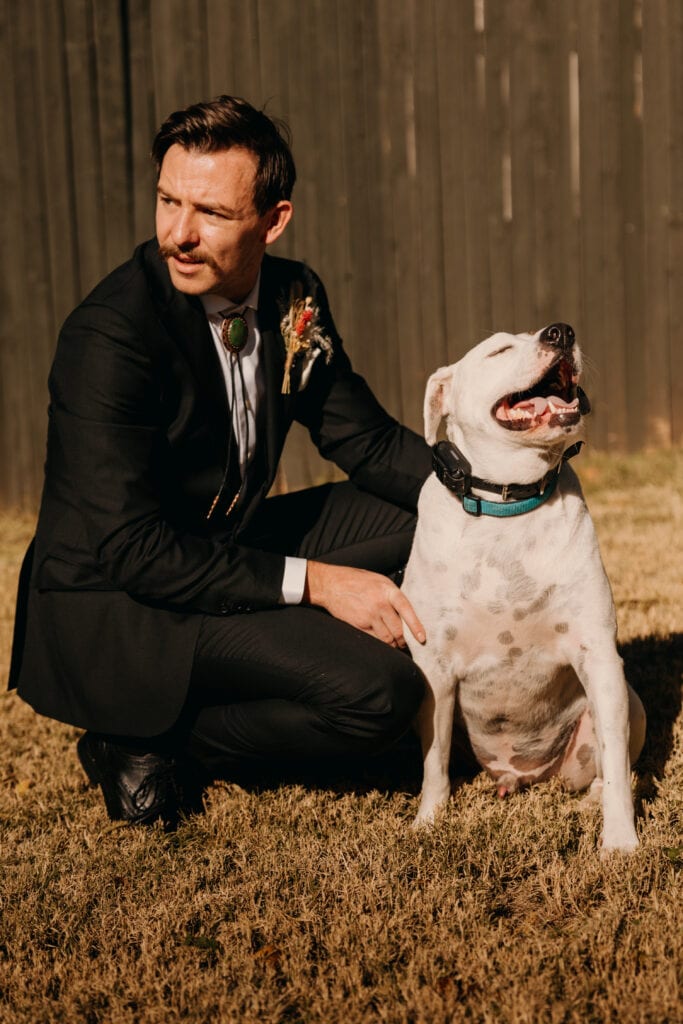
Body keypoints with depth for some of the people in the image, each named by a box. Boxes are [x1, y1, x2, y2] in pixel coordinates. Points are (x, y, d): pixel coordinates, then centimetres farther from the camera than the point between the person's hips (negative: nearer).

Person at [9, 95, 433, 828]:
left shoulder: (294, 298, -2)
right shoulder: (108, 336, -24)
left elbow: (365, 439, 7)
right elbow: (130, 548, -26)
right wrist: (309, 581, -26)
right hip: (107, 609, -9)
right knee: (380, 690, -23)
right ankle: (138, 740, -2)